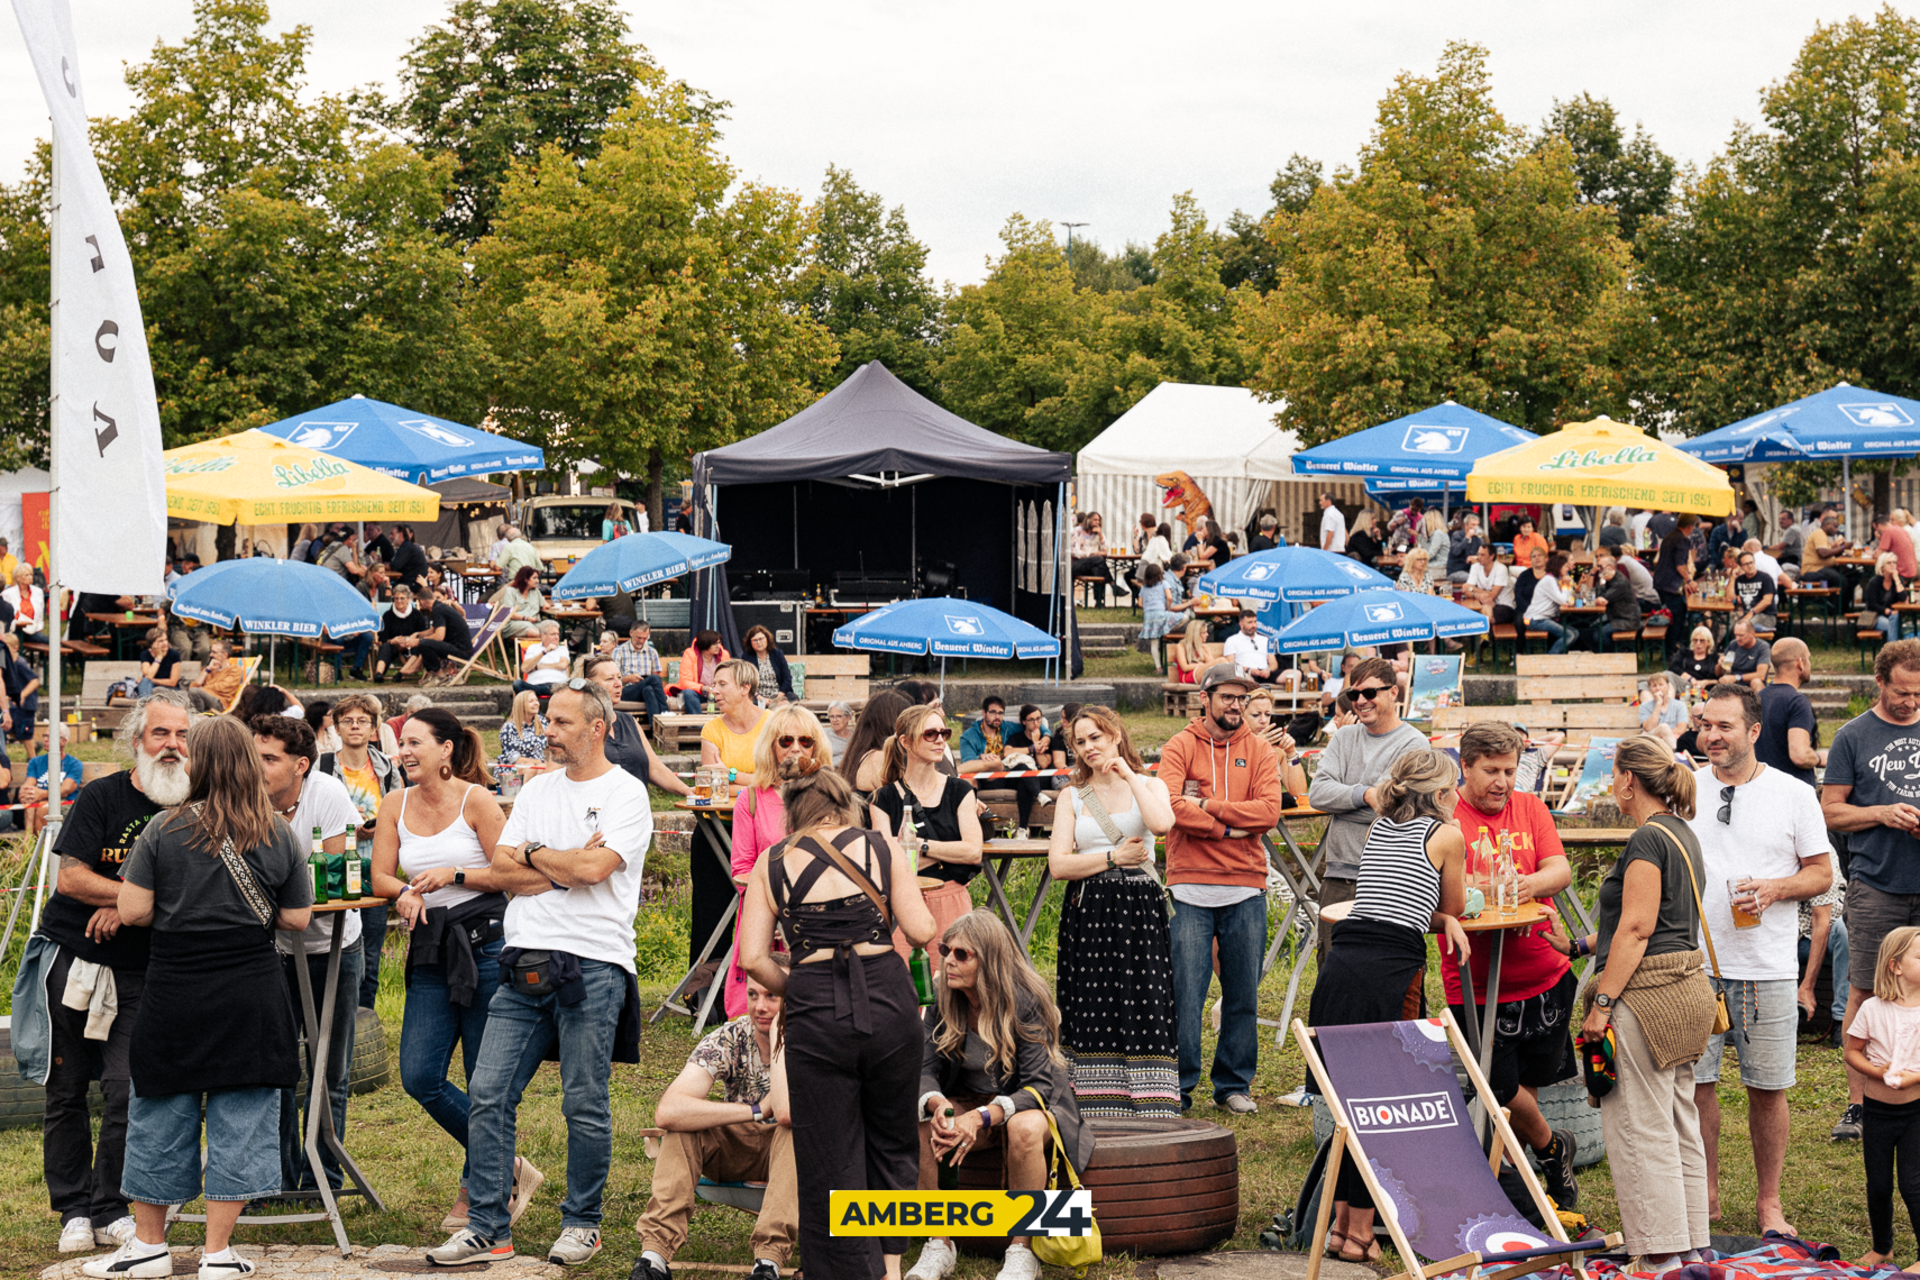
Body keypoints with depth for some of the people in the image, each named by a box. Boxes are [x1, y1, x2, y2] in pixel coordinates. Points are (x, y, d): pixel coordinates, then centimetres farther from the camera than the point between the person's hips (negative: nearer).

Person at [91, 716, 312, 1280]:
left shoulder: (163, 830, -6)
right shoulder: (280, 837, -1)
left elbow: (132, 911, -7)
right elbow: (296, 919, 2)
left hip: (175, 992, 0)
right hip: (251, 991, 0)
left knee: (162, 1113, 12)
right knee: (240, 1116, 7)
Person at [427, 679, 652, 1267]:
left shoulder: (625, 793, -1)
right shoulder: (537, 789, 17)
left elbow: (594, 868, -15)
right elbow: (503, 872, 9)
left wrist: (534, 854, 0)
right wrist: (566, 867, -5)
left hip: (592, 965, -5)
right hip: (525, 961, 5)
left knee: (585, 1104, -1)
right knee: (488, 1093, -2)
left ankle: (582, 1223, 14)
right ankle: (488, 1227, 3)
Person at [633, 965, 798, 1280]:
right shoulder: (728, 1039, -17)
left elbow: (788, 1112, -41)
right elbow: (667, 1111, -33)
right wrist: (756, 1111, -33)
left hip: (792, 1152, -2)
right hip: (734, 1150, 2)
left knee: (799, 1126, -35)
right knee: (683, 1126, -26)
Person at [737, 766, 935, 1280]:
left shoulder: (771, 863, 7)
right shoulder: (882, 847, 5)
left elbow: (753, 958, 0)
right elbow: (922, 932, 0)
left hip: (816, 1012, -1)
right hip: (888, 1003, 1)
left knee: (829, 1162, 8)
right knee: (892, 1146, 20)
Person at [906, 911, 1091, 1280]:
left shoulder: (1026, 1001, -20)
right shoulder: (942, 997, -7)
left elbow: (1038, 1085, -23)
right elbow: (926, 1069, -7)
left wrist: (983, 1117, -39)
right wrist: (938, 1106, -32)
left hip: (1031, 1103, -4)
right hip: (967, 1101, 4)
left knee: (1024, 1129, -38)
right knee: (921, 1126, -27)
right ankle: (938, 1247, -16)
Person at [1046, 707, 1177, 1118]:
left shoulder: (1150, 786, 9)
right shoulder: (1073, 796, 12)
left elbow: (1162, 824, -16)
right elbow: (1058, 864, 1)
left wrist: (1129, 775, -7)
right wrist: (1113, 858, -6)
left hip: (1139, 910, -1)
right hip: (1087, 911, 2)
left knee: (1145, 1009, -8)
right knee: (1093, 1014, -2)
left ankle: (1151, 1112, -8)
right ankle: (1095, 1114, 1)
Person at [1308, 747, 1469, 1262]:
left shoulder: (1378, 829, 23)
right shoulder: (1446, 835, 6)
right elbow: (1453, 907, 18)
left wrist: (1444, 922, 19)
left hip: (1340, 964, 6)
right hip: (1389, 972, -6)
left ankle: (1341, 1219, 18)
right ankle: (1358, 1231, 4)